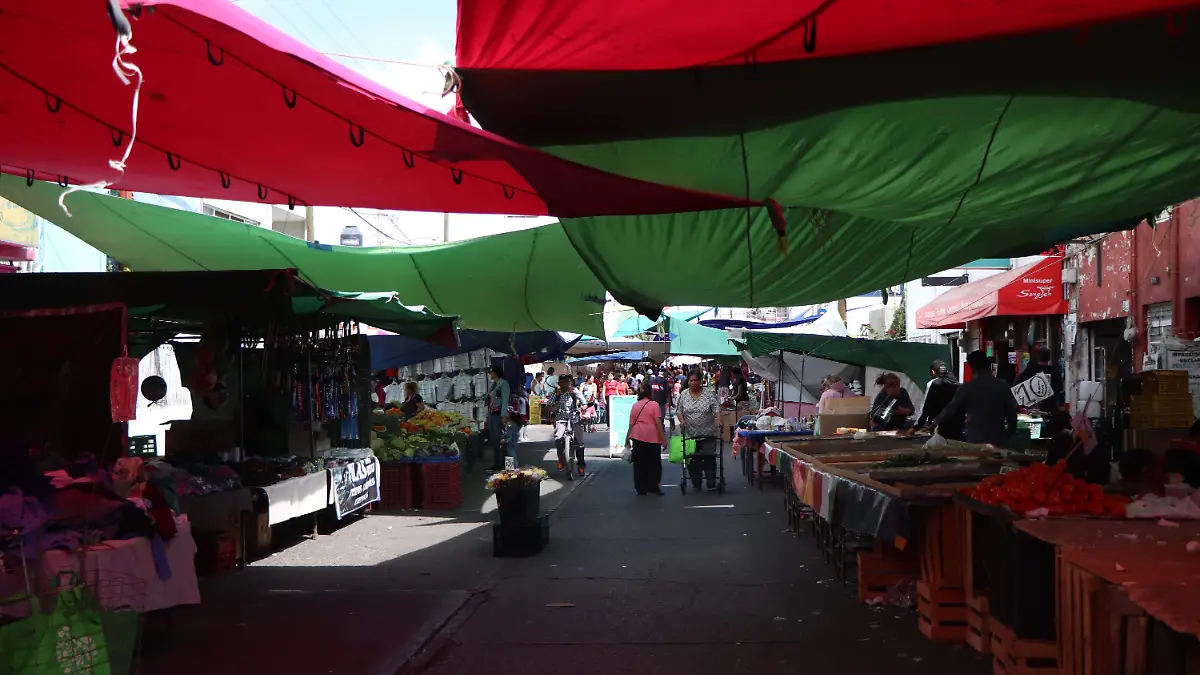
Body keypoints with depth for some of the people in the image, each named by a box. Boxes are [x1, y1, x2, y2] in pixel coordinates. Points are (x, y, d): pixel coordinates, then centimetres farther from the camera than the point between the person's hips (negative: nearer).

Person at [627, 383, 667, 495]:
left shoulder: (635, 406, 9)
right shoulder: (654, 405, -3)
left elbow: (631, 424, 9)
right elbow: (658, 423, -10)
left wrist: (628, 439, 15)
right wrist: (663, 438, -8)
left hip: (637, 436, 4)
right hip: (652, 437, -4)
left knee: (639, 463, 9)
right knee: (654, 463, 8)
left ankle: (641, 489, 11)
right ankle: (653, 487, 9)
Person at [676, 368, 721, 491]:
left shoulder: (709, 394, -2)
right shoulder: (683, 394, 5)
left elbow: (716, 408, -8)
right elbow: (679, 410, 6)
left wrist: (718, 420, -24)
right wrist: (681, 421, -11)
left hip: (708, 434, -2)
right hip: (690, 434, 2)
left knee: (709, 458, -3)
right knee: (692, 459, 6)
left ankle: (712, 484, 2)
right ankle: (696, 484, 15)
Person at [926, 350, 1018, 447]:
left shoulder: (967, 387, -6)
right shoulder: (1004, 386, 3)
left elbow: (950, 409, 1)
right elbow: (1012, 414, 5)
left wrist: (933, 424, 15)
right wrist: (1008, 437, 19)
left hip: (975, 441, -2)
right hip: (999, 440, 3)